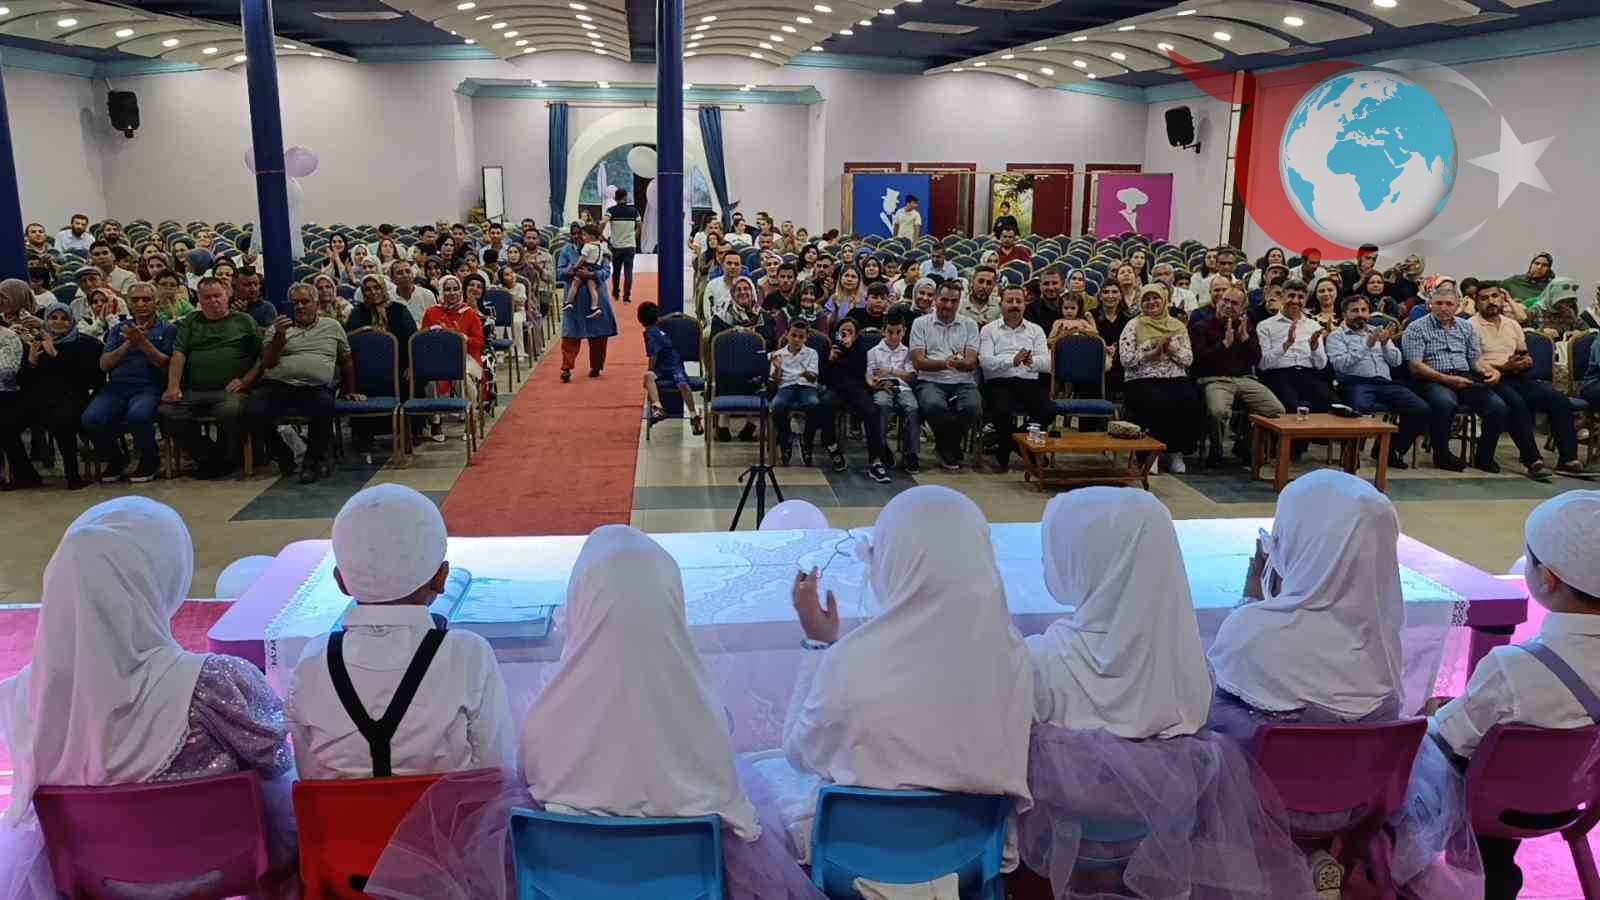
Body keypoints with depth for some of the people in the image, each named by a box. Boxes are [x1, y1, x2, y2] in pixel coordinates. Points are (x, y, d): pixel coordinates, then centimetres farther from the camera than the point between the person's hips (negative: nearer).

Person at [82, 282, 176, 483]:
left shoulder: (168, 329, 13)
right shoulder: (119, 329, 23)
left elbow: (168, 366, 0)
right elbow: (104, 364, 11)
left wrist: (143, 343, -9)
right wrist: (129, 344, -2)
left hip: (149, 388, -3)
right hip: (116, 386, 3)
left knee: (138, 415, -38)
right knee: (91, 419, -26)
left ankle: (150, 461, -7)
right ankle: (114, 460, 5)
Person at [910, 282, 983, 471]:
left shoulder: (969, 325, 13)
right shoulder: (921, 323, 9)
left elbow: (972, 363, 1)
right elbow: (918, 361, -2)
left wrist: (959, 363, -24)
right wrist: (944, 363, -20)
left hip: (963, 382, 2)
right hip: (931, 381, -1)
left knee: (973, 407, -31)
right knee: (934, 405, -36)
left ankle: (946, 448, -1)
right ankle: (952, 449, -6)